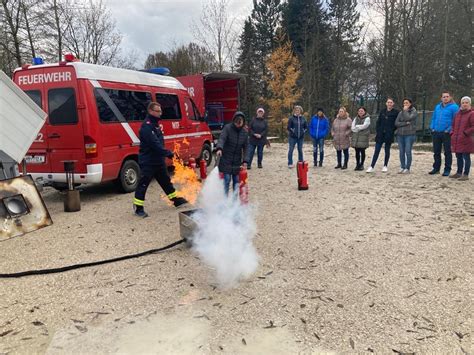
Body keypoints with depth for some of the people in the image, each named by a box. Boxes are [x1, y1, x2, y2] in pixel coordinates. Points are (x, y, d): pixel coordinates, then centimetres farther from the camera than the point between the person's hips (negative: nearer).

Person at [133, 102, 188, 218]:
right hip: (147, 162, -10)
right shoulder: (146, 126, -19)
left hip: (158, 160, 10)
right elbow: (155, 144, -27)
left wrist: (165, 153, 10)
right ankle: (138, 208, 8)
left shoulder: (155, 124, 13)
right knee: (143, 184, -1)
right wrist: (168, 153, -25)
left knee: (166, 181, 19)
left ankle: (176, 199, 32)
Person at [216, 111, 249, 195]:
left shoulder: (245, 132, 4)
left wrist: (245, 160, -5)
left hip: (237, 161, 4)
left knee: (236, 181, 8)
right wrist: (219, 148, -44)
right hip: (226, 160, -4)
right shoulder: (227, 128, -8)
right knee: (226, 180, -5)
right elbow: (222, 138, -24)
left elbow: (245, 147, 5)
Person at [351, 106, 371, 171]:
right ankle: (357, 164, 14)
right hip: (355, 137, 4)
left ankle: (361, 165, 7)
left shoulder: (367, 118, 1)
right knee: (357, 152, 6)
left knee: (362, 151, -1)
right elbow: (352, 127, 3)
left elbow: (364, 126, -14)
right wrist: (359, 128, -9)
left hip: (363, 137, -4)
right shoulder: (356, 118, 15)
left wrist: (356, 126, -2)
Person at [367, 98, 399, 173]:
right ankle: (372, 167, 1)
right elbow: (378, 122, 11)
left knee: (387, 151, 7)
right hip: (380, 134, 3)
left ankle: (385, 166, 20)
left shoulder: (396, 112, -2)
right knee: (376, 150, 0)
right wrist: (377, 131, 3)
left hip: (389, 135, -3)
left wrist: (393, 131, -7)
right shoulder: (382, 111, 9)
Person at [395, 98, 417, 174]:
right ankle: (402, 167, 14)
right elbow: (396, 123, 2)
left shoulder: (414, 112, 3)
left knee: (408, 152, -5)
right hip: (400, 134, 4)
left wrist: (405, 110, -4)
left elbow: (408, 118, -16)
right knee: (401, 152, 5)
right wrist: (406, 123, -10)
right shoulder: (400, 112, 13)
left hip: (409, 134, -4)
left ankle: (407, 168, 2)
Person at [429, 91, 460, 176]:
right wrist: (432, 127, 7)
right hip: (436, 133, 6)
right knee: (436, 152, 12)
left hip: (446, 133, -6)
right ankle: (436, 168, 23)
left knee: (447, 152, 3)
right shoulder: (437, 107, 13)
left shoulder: (454, 107, -6)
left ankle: (447, 170, 11)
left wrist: (450, 129, -17)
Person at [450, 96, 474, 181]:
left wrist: (465, 133, -16)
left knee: (466, 157, -2)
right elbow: (453, 125, 23)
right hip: (456, 140, 7)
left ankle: (466, 174, 4)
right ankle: (459, 173, 24)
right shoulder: (458, 113, 14)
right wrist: (453, 133, 10)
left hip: (466, 140, -7)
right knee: (459, 157, 14)